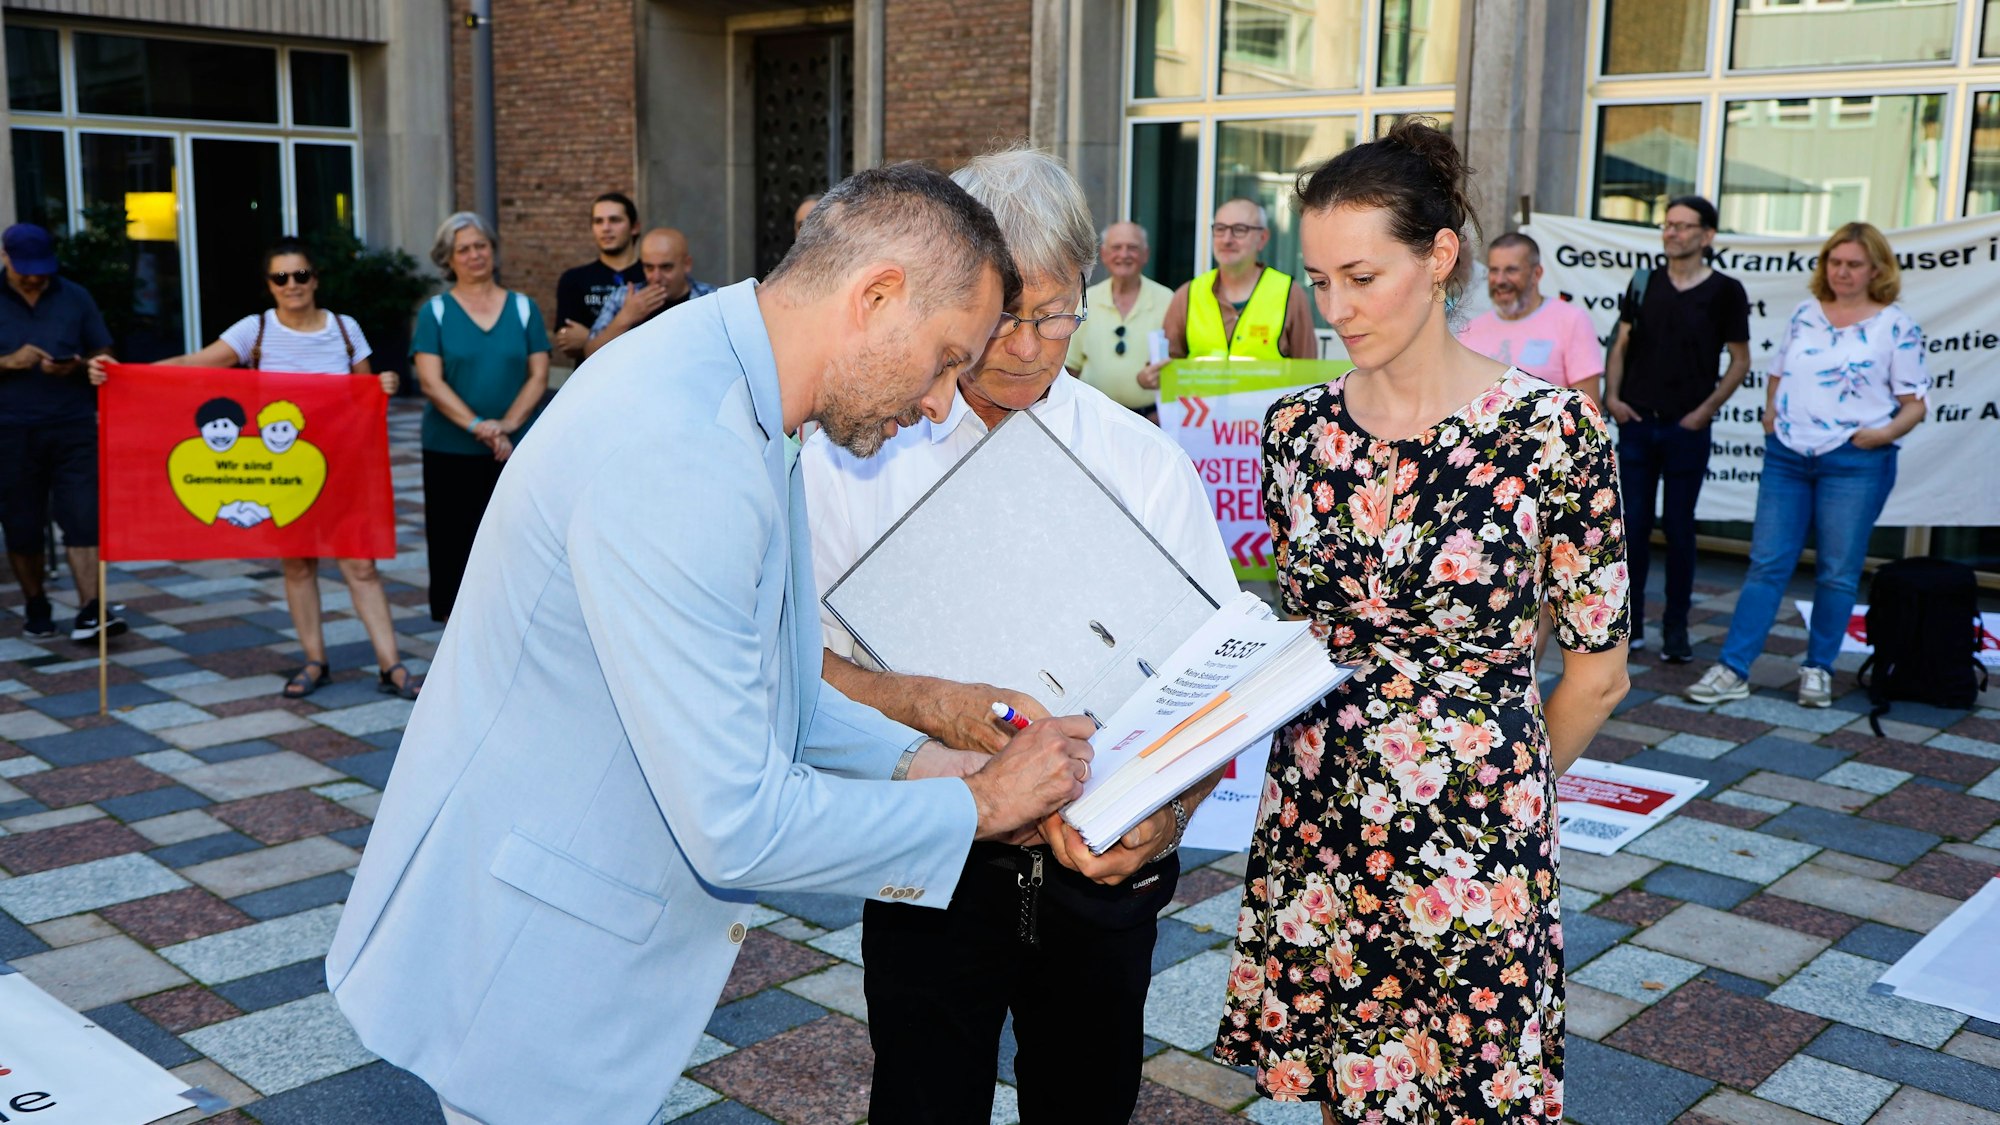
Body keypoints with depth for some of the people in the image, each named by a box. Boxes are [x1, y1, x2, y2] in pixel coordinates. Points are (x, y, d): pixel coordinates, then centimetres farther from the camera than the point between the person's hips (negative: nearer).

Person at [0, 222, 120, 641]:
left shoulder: (75, 298, 7)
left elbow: (103, 355, 9)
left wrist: (76, 366, -11)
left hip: (74, 425, 0)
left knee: (83, 517, -10)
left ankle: (89, 609, -13)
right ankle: (36, 607, 24)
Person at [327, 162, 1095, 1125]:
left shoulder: (731, 405, 3)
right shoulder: (678, 455, -30)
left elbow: (755, 685, 14)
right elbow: (740, 825, -29)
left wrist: (916, 759, 2)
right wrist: (978, 803, -16)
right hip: (526, 969, -9)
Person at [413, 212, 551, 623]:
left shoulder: (523, 308, 8)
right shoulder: (435, 311, 4)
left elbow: (538, 376, 2)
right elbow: (430, 381, -6)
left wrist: (507, 425, -12)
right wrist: (477, 425, -17)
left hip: (516, 451, 1)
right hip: (450, 451, -1)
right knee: (454, 545, 1)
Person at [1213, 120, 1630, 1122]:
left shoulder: (1553, 430, -12)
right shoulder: (1298, 428, 1)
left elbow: (1596, 671, -3)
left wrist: (1496, 782, 8)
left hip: (1472, 848, -3)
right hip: (1314, 824, 4)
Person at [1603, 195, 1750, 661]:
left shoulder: (1725, 291, -1)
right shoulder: (1644, 283, 8)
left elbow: (1740, 361, 2)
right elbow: (1621, 346, 12)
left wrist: (1705, 410, -8)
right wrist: (1612, 396, -1)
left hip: (1687, 429, -3)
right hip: (1637, 422, 3)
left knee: (1679, 526, 3)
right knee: (1633, 522, 4)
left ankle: (1676, 630, 11)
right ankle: (1629, 623, 13)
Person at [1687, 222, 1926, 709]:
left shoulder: (1895, 326, -2)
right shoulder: (1805, 313, 10)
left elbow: (1915, 403, -1)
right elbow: (1778, 372, 22)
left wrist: (1886, 432, -18)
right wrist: (1770, 413, 5)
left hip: (1855, 463, -3)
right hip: (1787, 455, 3)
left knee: (1837, 573, 5)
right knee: (1767, 564, 2)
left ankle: (1818, 668, 19)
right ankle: (1733, 669, 2)